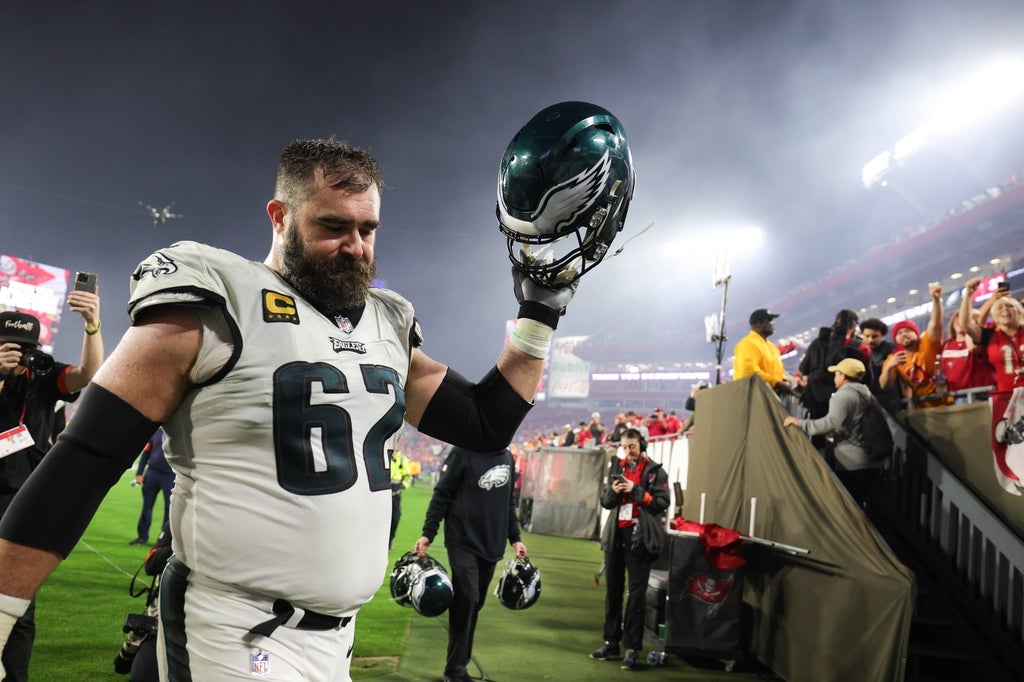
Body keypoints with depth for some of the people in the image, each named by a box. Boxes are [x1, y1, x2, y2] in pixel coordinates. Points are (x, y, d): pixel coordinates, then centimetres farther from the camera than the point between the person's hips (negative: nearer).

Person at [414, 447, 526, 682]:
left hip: (492, 545, 6)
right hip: (463, 542, -6)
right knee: (466, 601, -11)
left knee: (475, 604, 7)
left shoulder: (508, 457, 11)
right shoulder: (464, 452, -8)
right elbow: (442, 495, -8)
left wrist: (515, 538, 16)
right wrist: (428, 534, -12)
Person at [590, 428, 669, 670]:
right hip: (615, 535, 5)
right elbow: (605, 501, 13)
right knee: (613, 589, 11)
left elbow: (662, 502, -10)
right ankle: (611, 643, 20)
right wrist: (613, 491, -8)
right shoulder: (616, 467, 12)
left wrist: (636, 491, -18)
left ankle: (632, 648, -2)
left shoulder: (655, 471, -2)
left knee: (637, 593, -3)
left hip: (640, 537, -5)